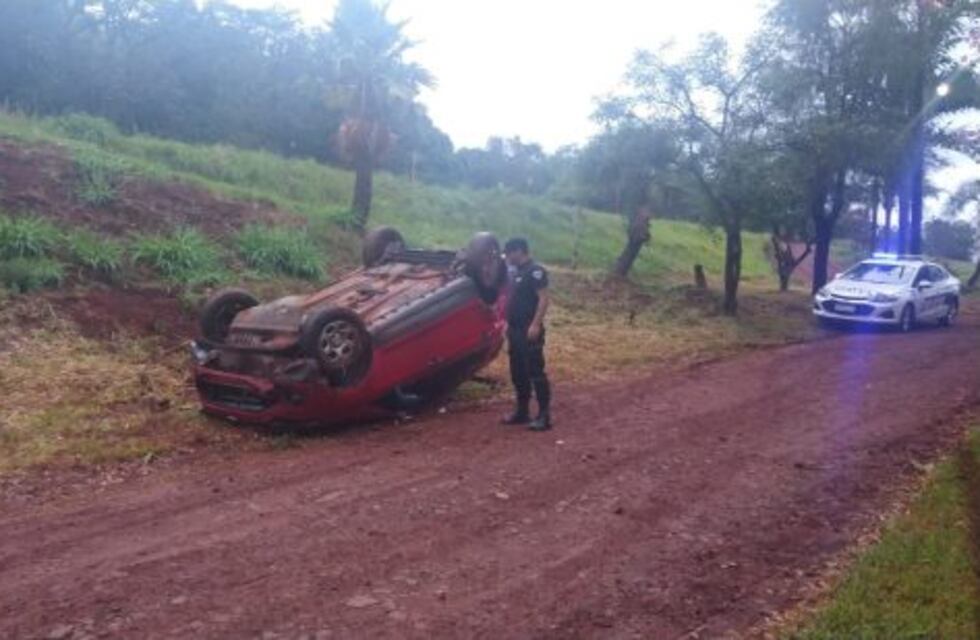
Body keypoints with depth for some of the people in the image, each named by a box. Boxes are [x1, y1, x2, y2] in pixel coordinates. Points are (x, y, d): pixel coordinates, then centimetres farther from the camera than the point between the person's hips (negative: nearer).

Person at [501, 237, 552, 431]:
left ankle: (544, 416, -3)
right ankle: (522, 411, 24)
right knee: (518, 373, 14)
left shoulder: (535, 271, -12)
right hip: (515, 330, 10)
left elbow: (544, 298, -19)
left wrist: (536, 324, -24)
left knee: (536, 373, -7)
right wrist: (508, 324, 19)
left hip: (529, 331, -10)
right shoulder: (516, 272, 16)